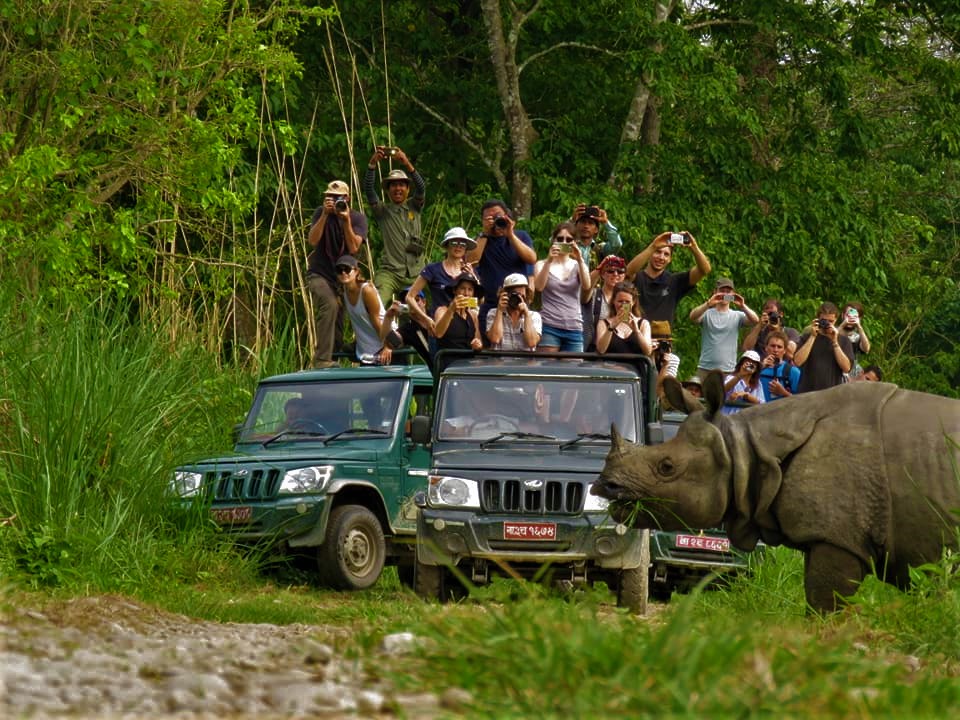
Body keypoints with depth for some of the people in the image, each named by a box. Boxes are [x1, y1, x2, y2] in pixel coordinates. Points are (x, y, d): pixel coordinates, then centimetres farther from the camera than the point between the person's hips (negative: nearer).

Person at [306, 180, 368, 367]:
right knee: (329, 304, -31)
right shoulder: (321, 213, 0)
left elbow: (354, 248, -13)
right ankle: (322, 360, -37)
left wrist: (346, 220, -21)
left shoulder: (358, 218, 0)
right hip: (320, 274, -4)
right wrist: (325, 215, -20)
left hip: (343, 275, 4)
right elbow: (312, 241, -14)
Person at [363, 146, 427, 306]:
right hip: (390, 271, -2)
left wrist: (406, 163, -20)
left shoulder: (414, 206, 13)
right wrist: (372, 164, -19)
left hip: (415, 273, 2)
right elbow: (368, 189, -4)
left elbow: (421, 187, -5)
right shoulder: (382, 210, 9)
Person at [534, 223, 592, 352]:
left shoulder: (578, 266, 12)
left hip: (574, 328, 2)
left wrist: (580, 260, -16)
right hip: (549, 326, -2)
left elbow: (586, 286, -6)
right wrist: (549, 261, -18)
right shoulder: (543, 265, 8)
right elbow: (539, 287, -10)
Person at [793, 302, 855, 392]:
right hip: (807, 393, 0)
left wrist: (834, 342, -8)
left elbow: (846, 368, -5)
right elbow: (797, 361, -7)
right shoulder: (807, 337, 8)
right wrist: (812, 337, -7)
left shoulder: (844, 340, 8)